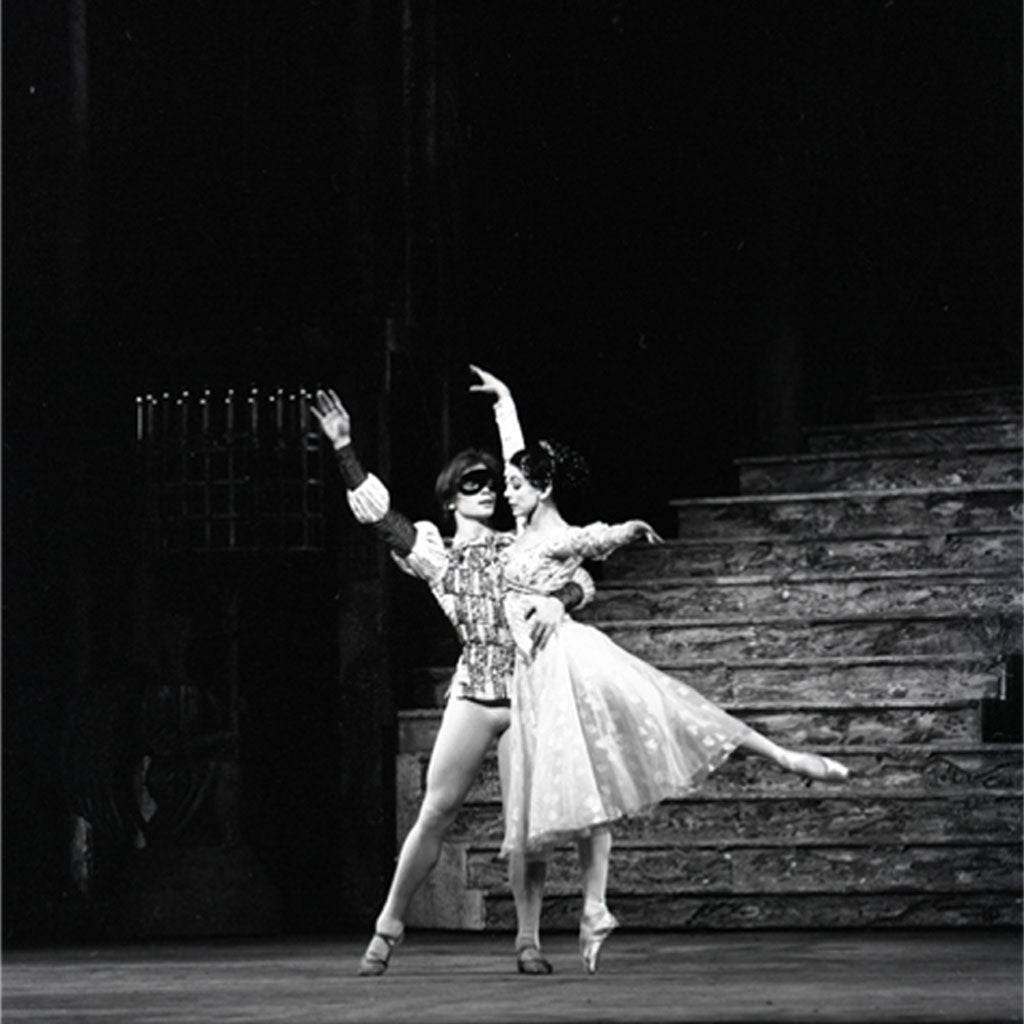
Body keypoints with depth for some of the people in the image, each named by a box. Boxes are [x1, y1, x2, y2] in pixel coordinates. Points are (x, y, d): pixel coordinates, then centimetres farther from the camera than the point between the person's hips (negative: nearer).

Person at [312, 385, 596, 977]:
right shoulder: (433, 555, 11)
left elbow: (582, 579, 5)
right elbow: (375, 509, 4)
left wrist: (557, 599, -17)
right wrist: (344, 448, -2)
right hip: (473, 695, 0)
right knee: (436, 812, -3)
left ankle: (529, 939, 3)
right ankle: (388, 929, 5)